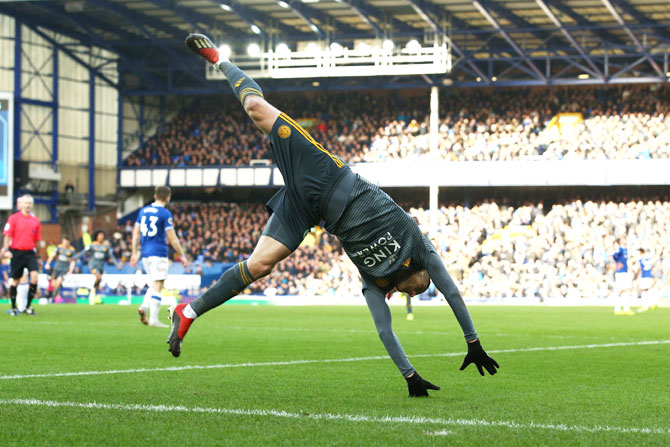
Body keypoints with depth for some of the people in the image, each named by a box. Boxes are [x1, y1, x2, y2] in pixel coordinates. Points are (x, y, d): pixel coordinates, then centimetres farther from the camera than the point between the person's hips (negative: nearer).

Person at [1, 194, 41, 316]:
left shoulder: (35, 220, 9)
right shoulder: (14, 218, -1)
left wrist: (38, 258, 18)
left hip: (30, 252, 2)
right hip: (16, 252, -2)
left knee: (34, 276, -16)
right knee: (15, 280, 5)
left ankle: (28, 306, -5)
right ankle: (14, 308, 19)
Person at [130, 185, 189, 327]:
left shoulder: (143, 211, 11)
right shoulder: (165, 214, -8)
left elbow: (136, 233, 12)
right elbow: (172, 238, -9)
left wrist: (134, 253, 17)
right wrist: (181, 256, -1)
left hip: (145, 254, 7)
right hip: (159, 253, -6)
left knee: (155, 284, 18)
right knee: (157, 286, -4)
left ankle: (144, 307, -4)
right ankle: (153, 319, -8)